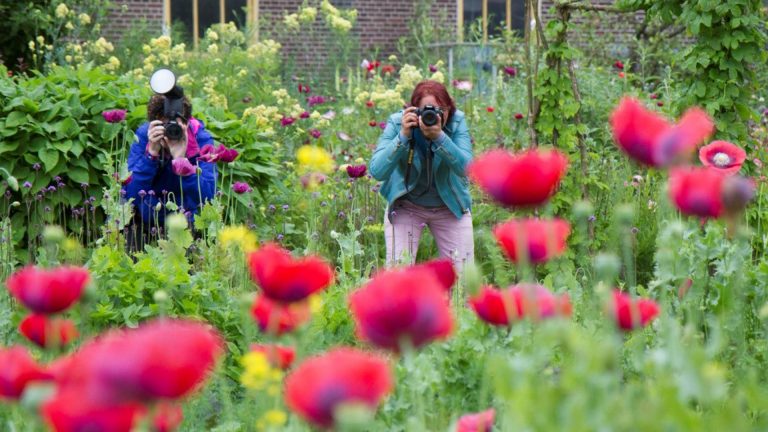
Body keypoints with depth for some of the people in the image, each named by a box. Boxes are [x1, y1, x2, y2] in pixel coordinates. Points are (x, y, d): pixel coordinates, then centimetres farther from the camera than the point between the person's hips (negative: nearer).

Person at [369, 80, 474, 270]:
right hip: (405, 206, -1)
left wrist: (439, 137, -41)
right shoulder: (397, 123, -20)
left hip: (450, 207, 1)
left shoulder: (456, 122, -17)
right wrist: (403, 136, -39)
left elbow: (465, 167, -28)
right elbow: (377, 171, -29)